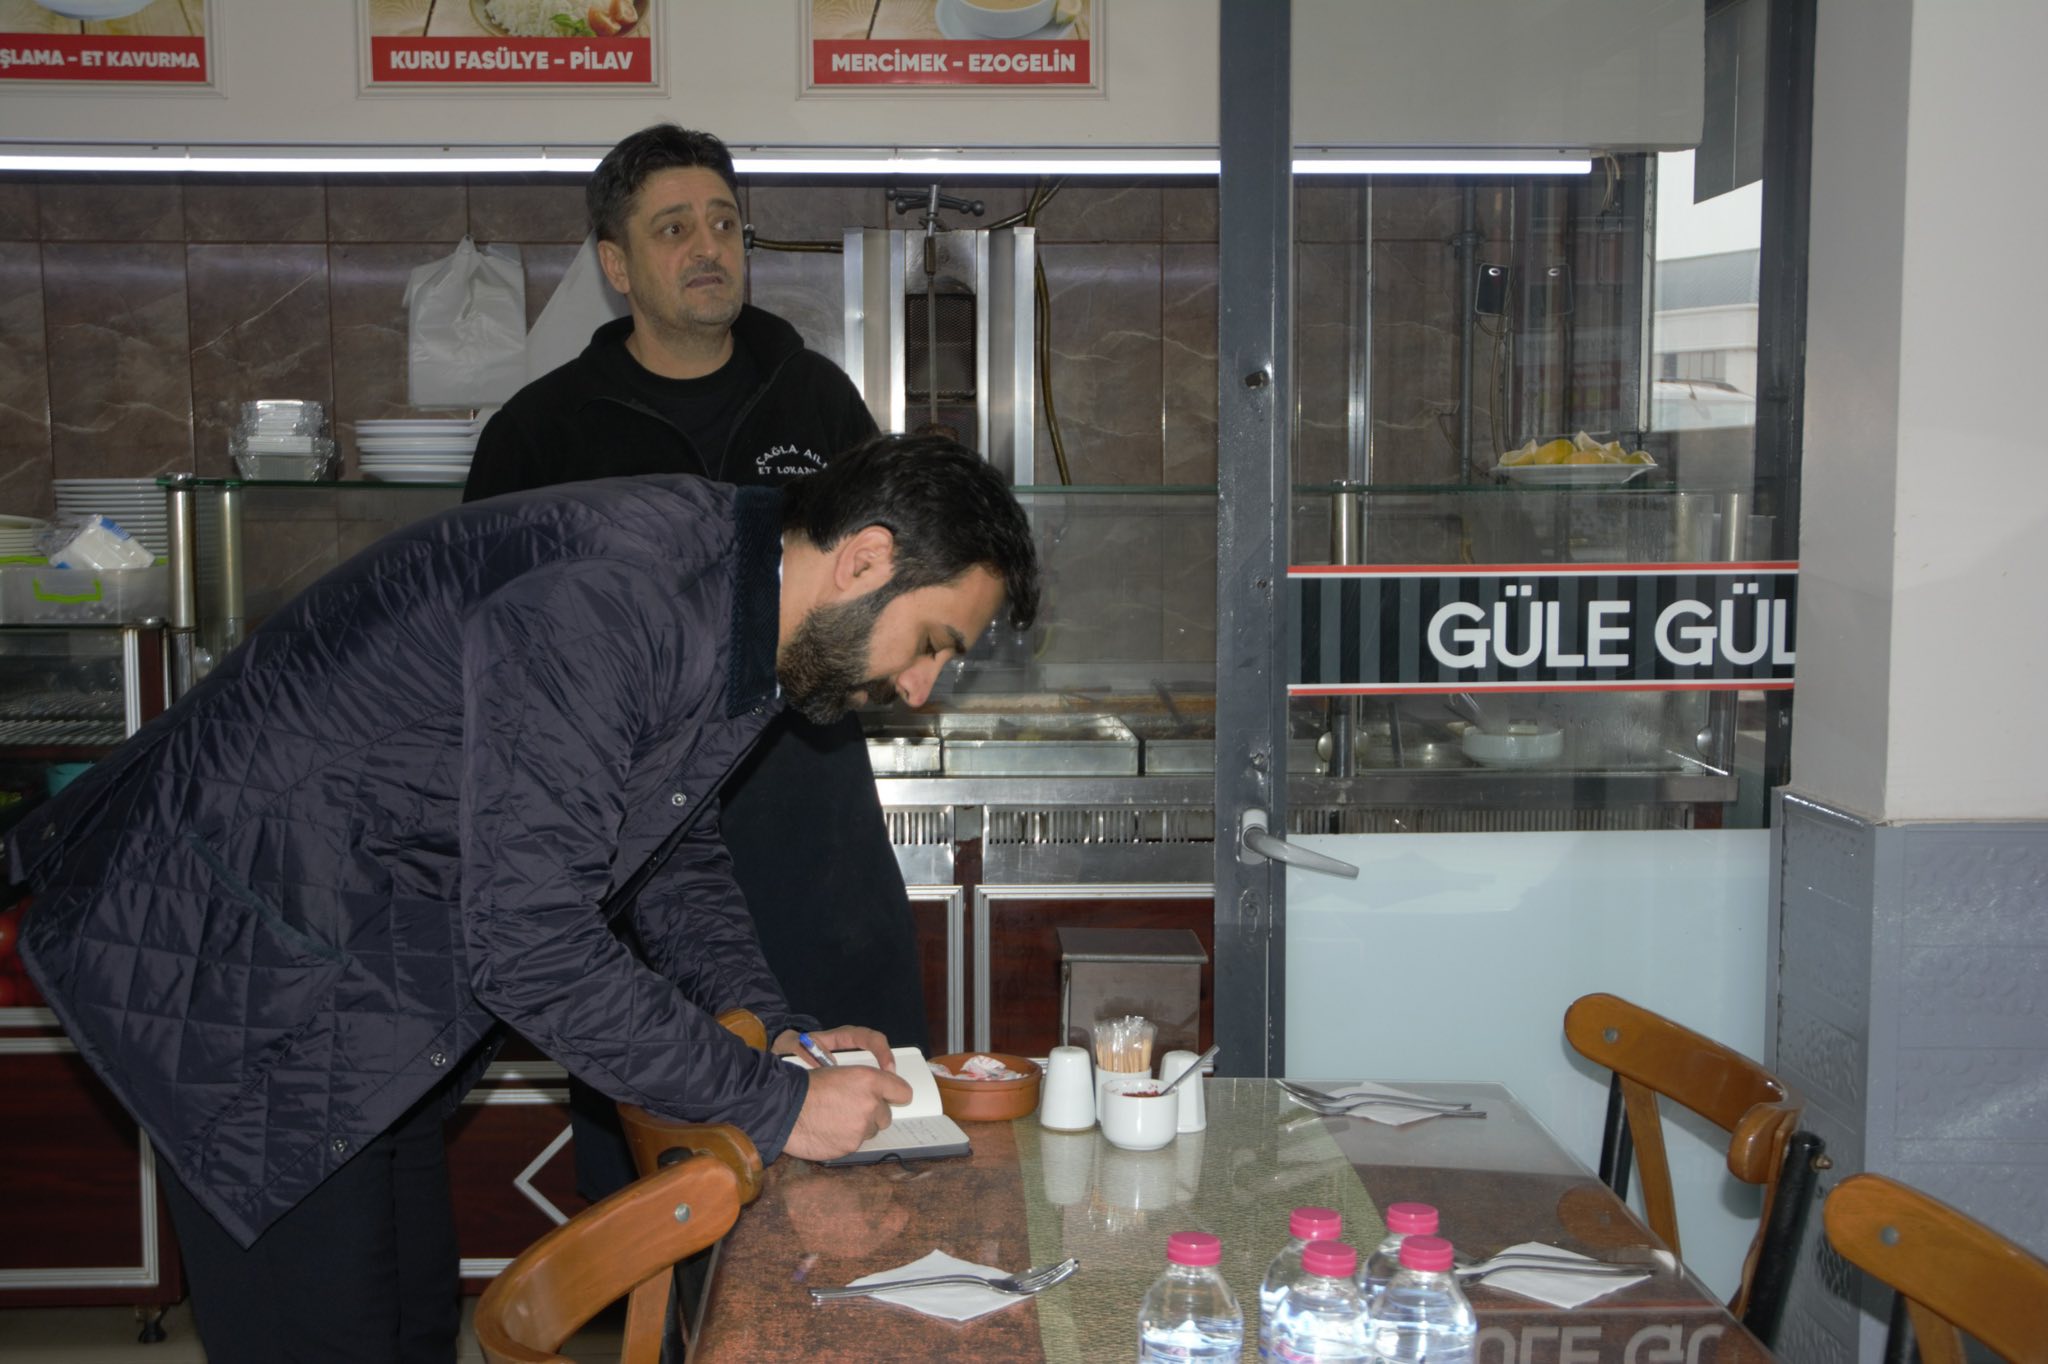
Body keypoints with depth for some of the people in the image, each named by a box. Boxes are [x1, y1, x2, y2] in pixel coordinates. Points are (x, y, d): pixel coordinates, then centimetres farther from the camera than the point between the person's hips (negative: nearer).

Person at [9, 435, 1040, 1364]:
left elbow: (673, 844, 15)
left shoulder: (725, 596, 0)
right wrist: (774, 1104, -23)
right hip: (247, 974, -9)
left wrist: (773, 1030, 1)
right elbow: (527, 944, -32)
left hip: (368, 981, 9)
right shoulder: (600, 601, -31)